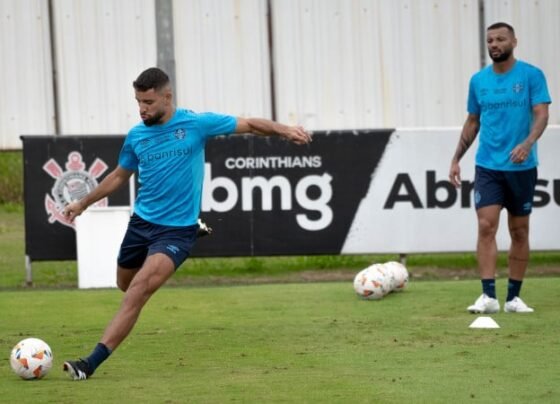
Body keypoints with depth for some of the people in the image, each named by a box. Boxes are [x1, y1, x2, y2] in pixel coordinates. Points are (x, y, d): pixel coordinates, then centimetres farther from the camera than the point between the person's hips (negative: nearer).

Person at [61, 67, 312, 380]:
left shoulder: (196, 124, -7)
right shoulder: (136, 136, 4)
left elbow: (249, 125, -2)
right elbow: (120, 176, 21)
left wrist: (284, 130, -17)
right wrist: (83, 203, 24)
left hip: (177, 230, -5)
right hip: (141, 223, 5)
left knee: (138, 290, -20)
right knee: (126, 285, 15)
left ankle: (92, 363, -24)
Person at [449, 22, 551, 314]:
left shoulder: (531, 76, -3)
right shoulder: (478, 80, 7)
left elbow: (541, 115, -10)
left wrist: (527, 144, -28)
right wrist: (456, 159, 11)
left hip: (521, 167, -2)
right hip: (487, 166, 2)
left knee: (519, 232, 5)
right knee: (486, 227, -11)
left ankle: (513, 297, 13)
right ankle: (488, 296, -13)